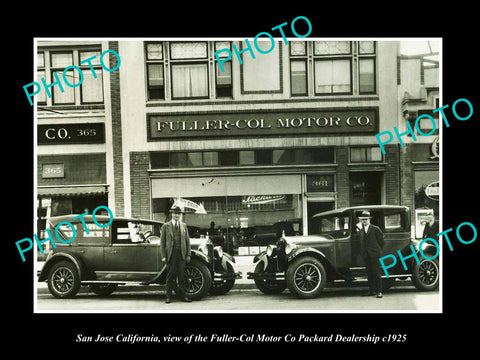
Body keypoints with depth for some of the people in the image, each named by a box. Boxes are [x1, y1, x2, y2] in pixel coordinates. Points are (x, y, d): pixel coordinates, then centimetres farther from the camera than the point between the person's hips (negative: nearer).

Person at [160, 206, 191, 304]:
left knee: (181, 275, 5)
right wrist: (163, 256, -6)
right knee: (170, 276, 1)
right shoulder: (166, 226, 4)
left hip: (182, 254, 2)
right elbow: (162, 242, 1)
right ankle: (169, 296, 9)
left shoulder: (184, 225, 12)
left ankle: (182, 295, 14)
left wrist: (188, 255, 4)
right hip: (171, 254, -2)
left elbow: (187, 241, 11)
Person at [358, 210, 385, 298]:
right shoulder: (361, 230, 13)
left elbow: (381, 241, 1)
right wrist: (364, 251, 8)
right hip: (366, 255, 6)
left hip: (375, 254, -6)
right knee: (369, 273, 9)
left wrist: (379, 251, 5)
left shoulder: (375, 229, -4)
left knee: (376, 273, -6)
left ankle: (379, 291, -3)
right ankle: (371, 290, 16)